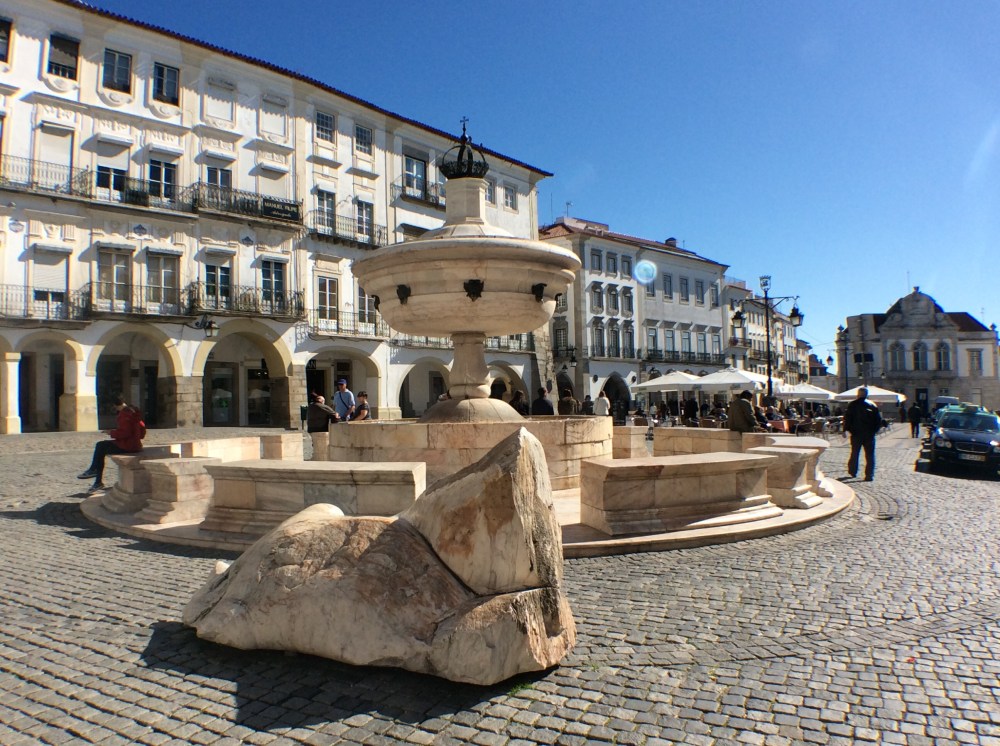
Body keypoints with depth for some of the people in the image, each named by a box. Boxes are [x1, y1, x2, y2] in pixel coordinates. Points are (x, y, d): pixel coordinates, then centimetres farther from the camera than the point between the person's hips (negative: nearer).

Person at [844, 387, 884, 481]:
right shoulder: (872, 405, 2)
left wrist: (845, 429, -2)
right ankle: (869, 475, -2)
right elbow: (879, 420, 4)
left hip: (856, 434, 0)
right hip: (869, 434, 1)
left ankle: (853, 471, 24)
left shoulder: (852, 405, -3)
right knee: (870, 455, 3)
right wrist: (874, 430, 13)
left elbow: (847, 418, -7)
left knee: (855, 453, 14)